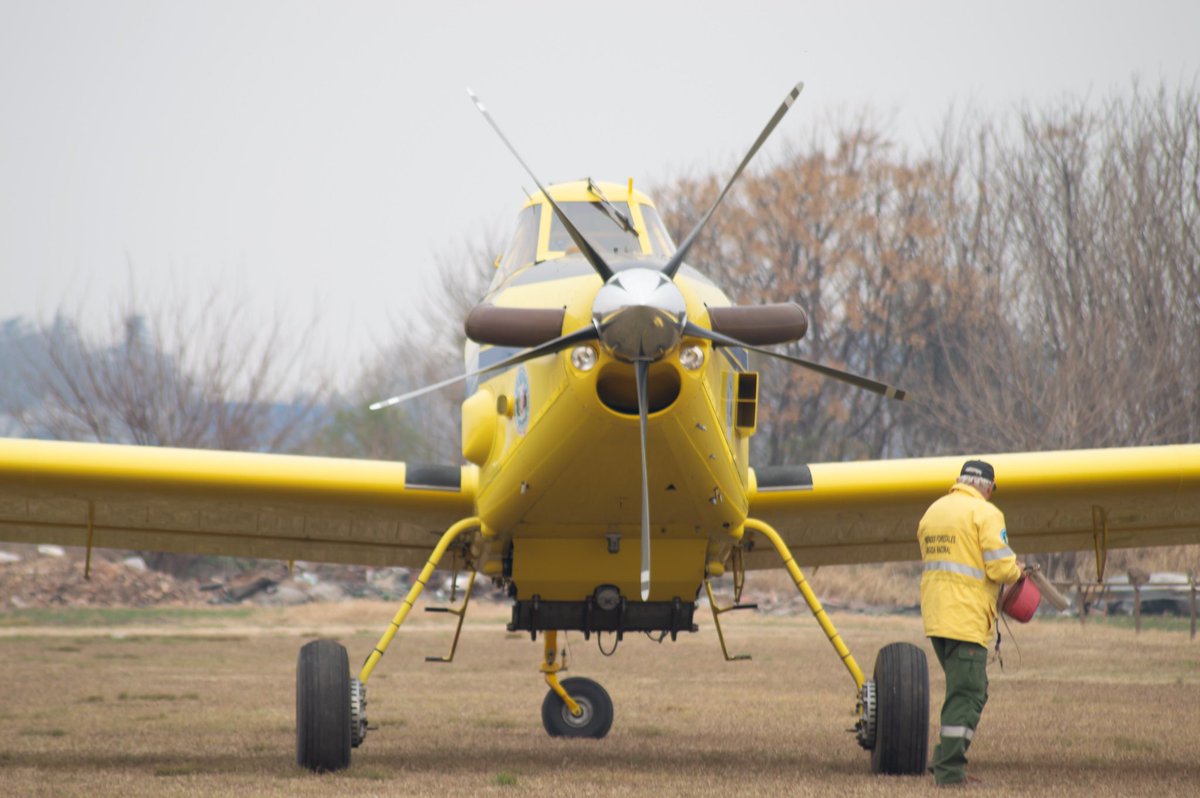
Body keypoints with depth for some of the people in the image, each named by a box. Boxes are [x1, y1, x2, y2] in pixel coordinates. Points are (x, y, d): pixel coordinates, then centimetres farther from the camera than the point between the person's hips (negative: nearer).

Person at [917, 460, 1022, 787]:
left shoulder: (933, 511, 16)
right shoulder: (985, 513, -8)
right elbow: (1001, 568, -16)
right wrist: (1015, 572, 7)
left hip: (935, 614, 8)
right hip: (966, 618, -8)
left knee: (968, 690, 18)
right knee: (966, 694, -6)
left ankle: (946, 759, 15)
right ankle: (949, 768, -10)